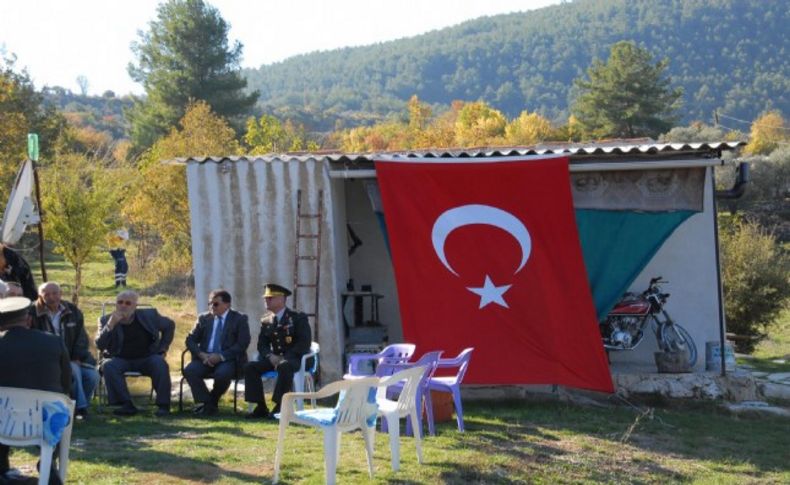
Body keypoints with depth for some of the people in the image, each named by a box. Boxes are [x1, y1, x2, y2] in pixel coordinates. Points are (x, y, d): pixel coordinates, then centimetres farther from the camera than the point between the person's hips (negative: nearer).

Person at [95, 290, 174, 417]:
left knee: (160, 363, -30)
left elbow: (169, 325, 18)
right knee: (108, 365, -32)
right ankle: (126, 405, -30)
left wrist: (163, 348, 9)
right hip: (120, 360, 0)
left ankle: (163, 405, -25)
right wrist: (110, 325, -25)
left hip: (146, 359, 0)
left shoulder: (149, 315, 3)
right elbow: (100, 345, -12)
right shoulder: (106, 320, 0)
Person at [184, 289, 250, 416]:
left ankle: (212, 402, -7)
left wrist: (221, 356, -19)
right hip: (206, 358, 4)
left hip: (228, 359, -3)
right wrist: (201, 354, -11)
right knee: (189, 370, -26)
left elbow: (242, 344, -8)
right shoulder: (204, 318, 14)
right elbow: (190, 340, 11)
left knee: (222, 374, -36)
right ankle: (205, 402, -13)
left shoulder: (239, 319, 3)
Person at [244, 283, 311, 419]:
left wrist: (285, 358, -21)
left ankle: (280, 406, -32)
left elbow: (304, 343, -12)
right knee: (250, 367, -19)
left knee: (284, 367, -40)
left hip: (295, 359, -5)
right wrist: (271, 356, -12)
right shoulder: (265, 321, 12)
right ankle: (260, 407, -18)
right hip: (274, 358, 5)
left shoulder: (298, 318, -4)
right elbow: (262, 344, 11)